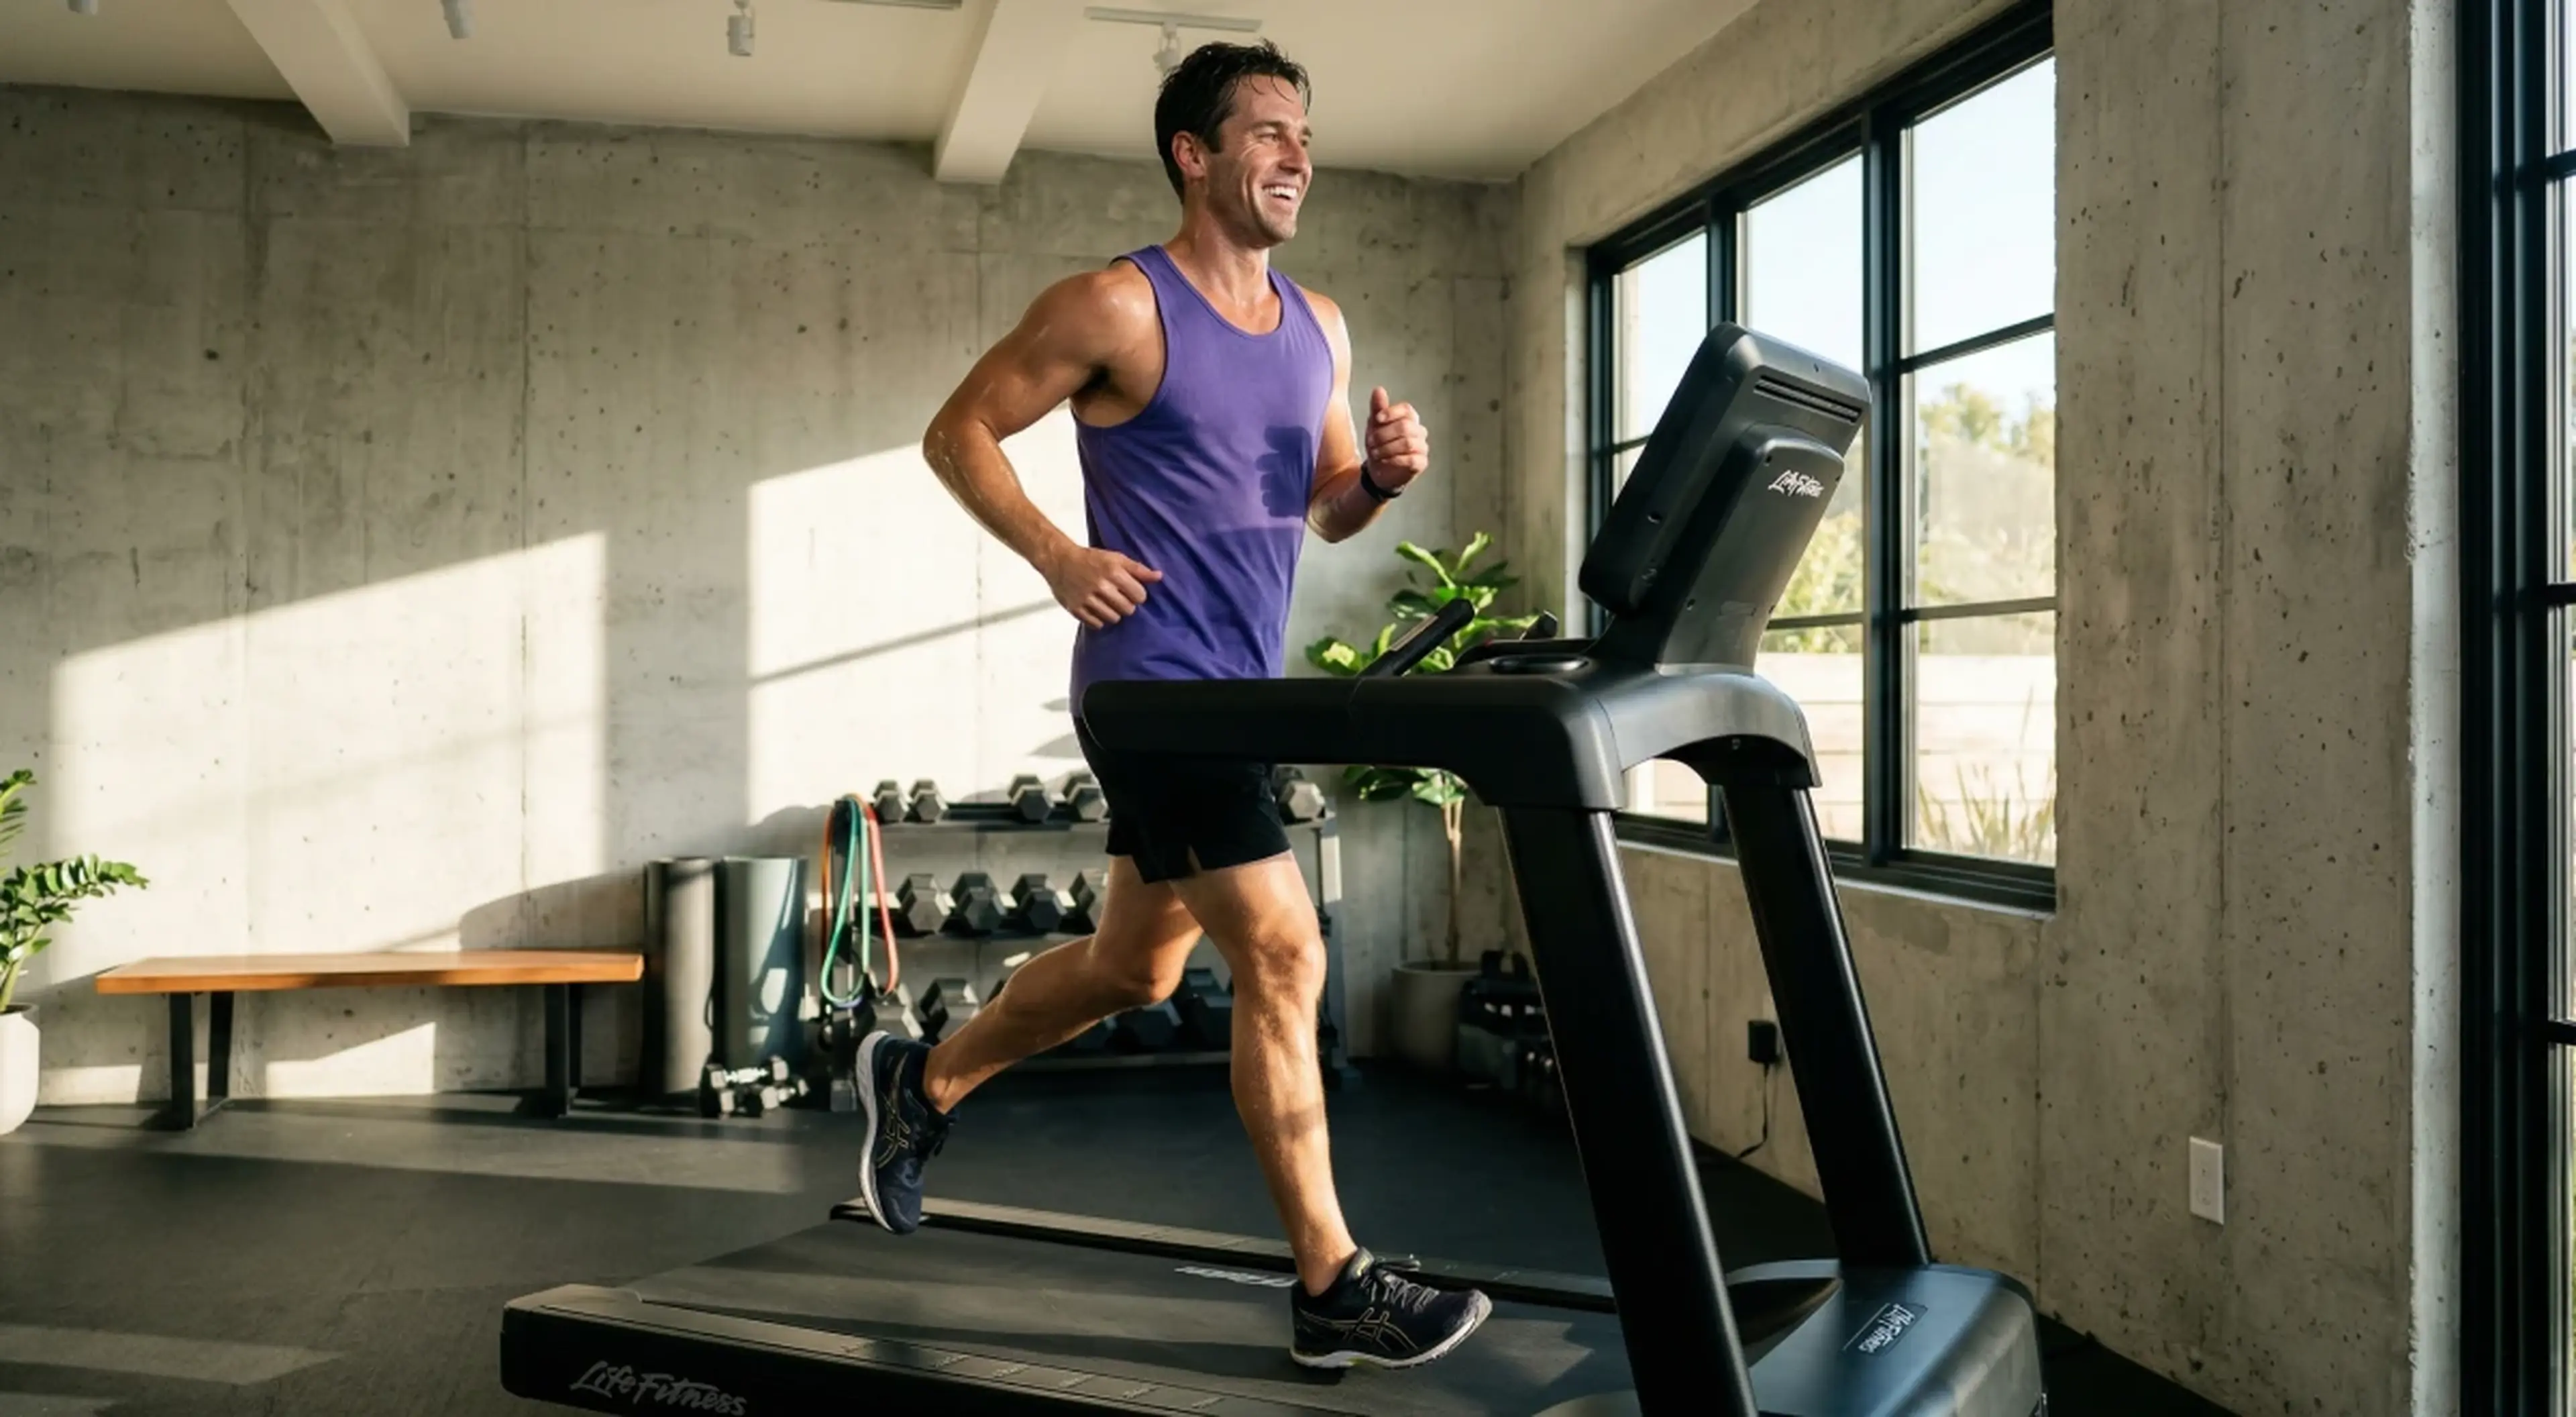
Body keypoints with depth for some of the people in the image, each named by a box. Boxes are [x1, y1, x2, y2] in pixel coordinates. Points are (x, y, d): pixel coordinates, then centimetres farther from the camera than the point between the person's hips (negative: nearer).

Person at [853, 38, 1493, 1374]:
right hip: (1154, 684, -8)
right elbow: (959, 432, -4)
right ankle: (1331, 1286, 0)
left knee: (1132, 967, 17)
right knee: (1281, 953, -11)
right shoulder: (1116, 307, -8)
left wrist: (1383, 474, -4)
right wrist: (1059, 555, -18)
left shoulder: (1318, 328, 13)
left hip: (1239, 693, 8)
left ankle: (922, 1084, 40)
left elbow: (1325, 508, 18)